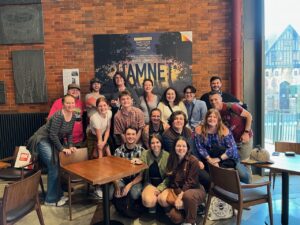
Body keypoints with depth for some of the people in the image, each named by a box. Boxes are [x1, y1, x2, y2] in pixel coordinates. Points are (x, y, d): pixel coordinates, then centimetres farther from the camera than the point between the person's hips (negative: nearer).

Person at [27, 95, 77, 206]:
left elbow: (69, 134, 7)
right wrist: (62, 149, -21)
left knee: (58, 167, 9)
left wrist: (70, 146, -5)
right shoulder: (58, 116, -27)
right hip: (43, 140, -8)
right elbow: (52, 134, -26)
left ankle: (58, 195, 24)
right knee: (54, 168, -8)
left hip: (54, 141, 8)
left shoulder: (73, 116, -3)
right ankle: (51, 199, 6)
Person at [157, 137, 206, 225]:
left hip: (195, 189, -4)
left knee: (188, 196, -38)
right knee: (162, 199, -22)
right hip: (177, 189, 4)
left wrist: (180, 197, -24)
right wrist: (177, 196, -17)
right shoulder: (172, 159, 1)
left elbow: (191, 182, -17)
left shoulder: (193, 160, -14)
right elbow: (171, 180, -2)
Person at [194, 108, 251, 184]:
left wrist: (219, 159, -23)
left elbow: (232, 148, -17)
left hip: (227, 158, 0)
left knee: (244, 176, -12)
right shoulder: (199, 130, -10)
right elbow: (200, 148, -11)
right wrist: (210, 159, -20)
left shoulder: (224, 130, -13)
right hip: (208, 159, 1)